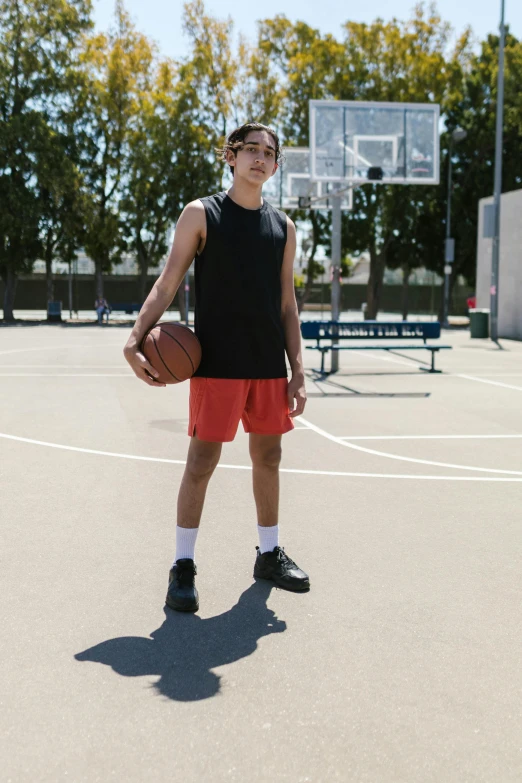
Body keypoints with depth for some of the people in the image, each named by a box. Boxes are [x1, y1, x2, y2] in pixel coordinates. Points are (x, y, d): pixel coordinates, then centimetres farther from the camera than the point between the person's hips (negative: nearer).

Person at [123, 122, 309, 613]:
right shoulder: (201, 214, -1)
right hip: (216, 363, -4)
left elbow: (286, 304, 12)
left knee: (268, 456, 11)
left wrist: (297, 370, 5)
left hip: (269, 365, 5)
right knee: (202, 459, -3)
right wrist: (135, 339, -20)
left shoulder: (283, 226, 11)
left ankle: (269, 554, 27)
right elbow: (167, 284, -5)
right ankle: (183, 567, 8)